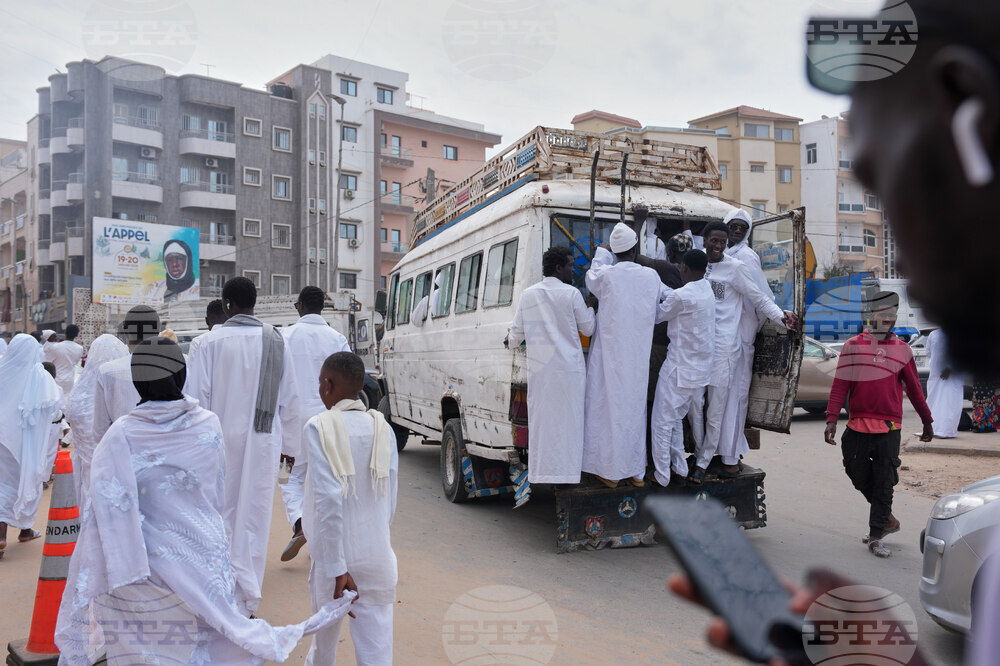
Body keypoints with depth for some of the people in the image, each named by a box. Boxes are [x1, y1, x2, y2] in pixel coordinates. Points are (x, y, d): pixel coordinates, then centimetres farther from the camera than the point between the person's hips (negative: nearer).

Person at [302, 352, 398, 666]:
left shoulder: (319, 427, -12)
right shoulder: (383, 428, 0)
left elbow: (328, 499, -20)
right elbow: (389, 499, 2)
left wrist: (337, 568, -17)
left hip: (334, 557, -2)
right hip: (377, 557, 2)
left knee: (326, 631, 24)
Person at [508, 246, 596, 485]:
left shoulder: (527, 295, 6)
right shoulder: (571, 293, -5)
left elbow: (517, 334, 13)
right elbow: (588, 328, 4)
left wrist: (511, 340, 36)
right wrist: (591, 306, 21)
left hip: (539, 371, 3)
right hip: (569, 369, -3)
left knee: (541, 421, 8)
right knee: (569, 421, 4)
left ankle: (541, 471, 13)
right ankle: (568, 470, 8)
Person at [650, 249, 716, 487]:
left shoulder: (680, 296, -22)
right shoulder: (708, 290, 1)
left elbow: (657, 316, -6)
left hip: (679, 367, -8)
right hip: (702, 367, 8)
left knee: (663, 421, 2)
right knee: (696, 416, 22)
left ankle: (662, 475, 7)